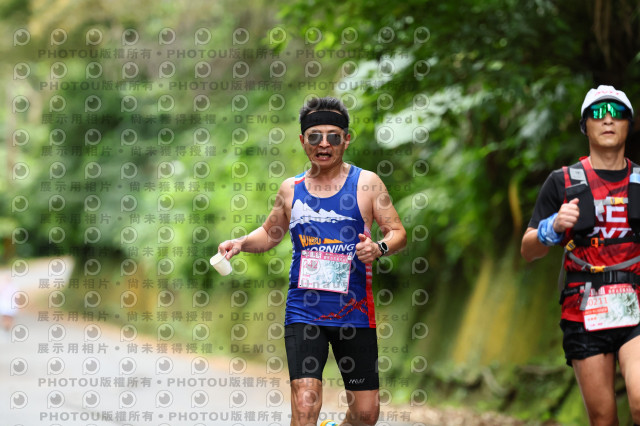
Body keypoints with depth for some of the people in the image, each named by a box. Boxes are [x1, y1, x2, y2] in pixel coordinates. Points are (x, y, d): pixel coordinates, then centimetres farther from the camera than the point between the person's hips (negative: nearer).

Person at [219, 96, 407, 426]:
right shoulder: (291, 189, 8)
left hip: (354, 313, 0)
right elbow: (270, 234, 23)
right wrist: (241, 243, 3)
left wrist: (379, 248, -19)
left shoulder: (366, 183, 1)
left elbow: (398, 233, 2)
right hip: (304, 312, 0)